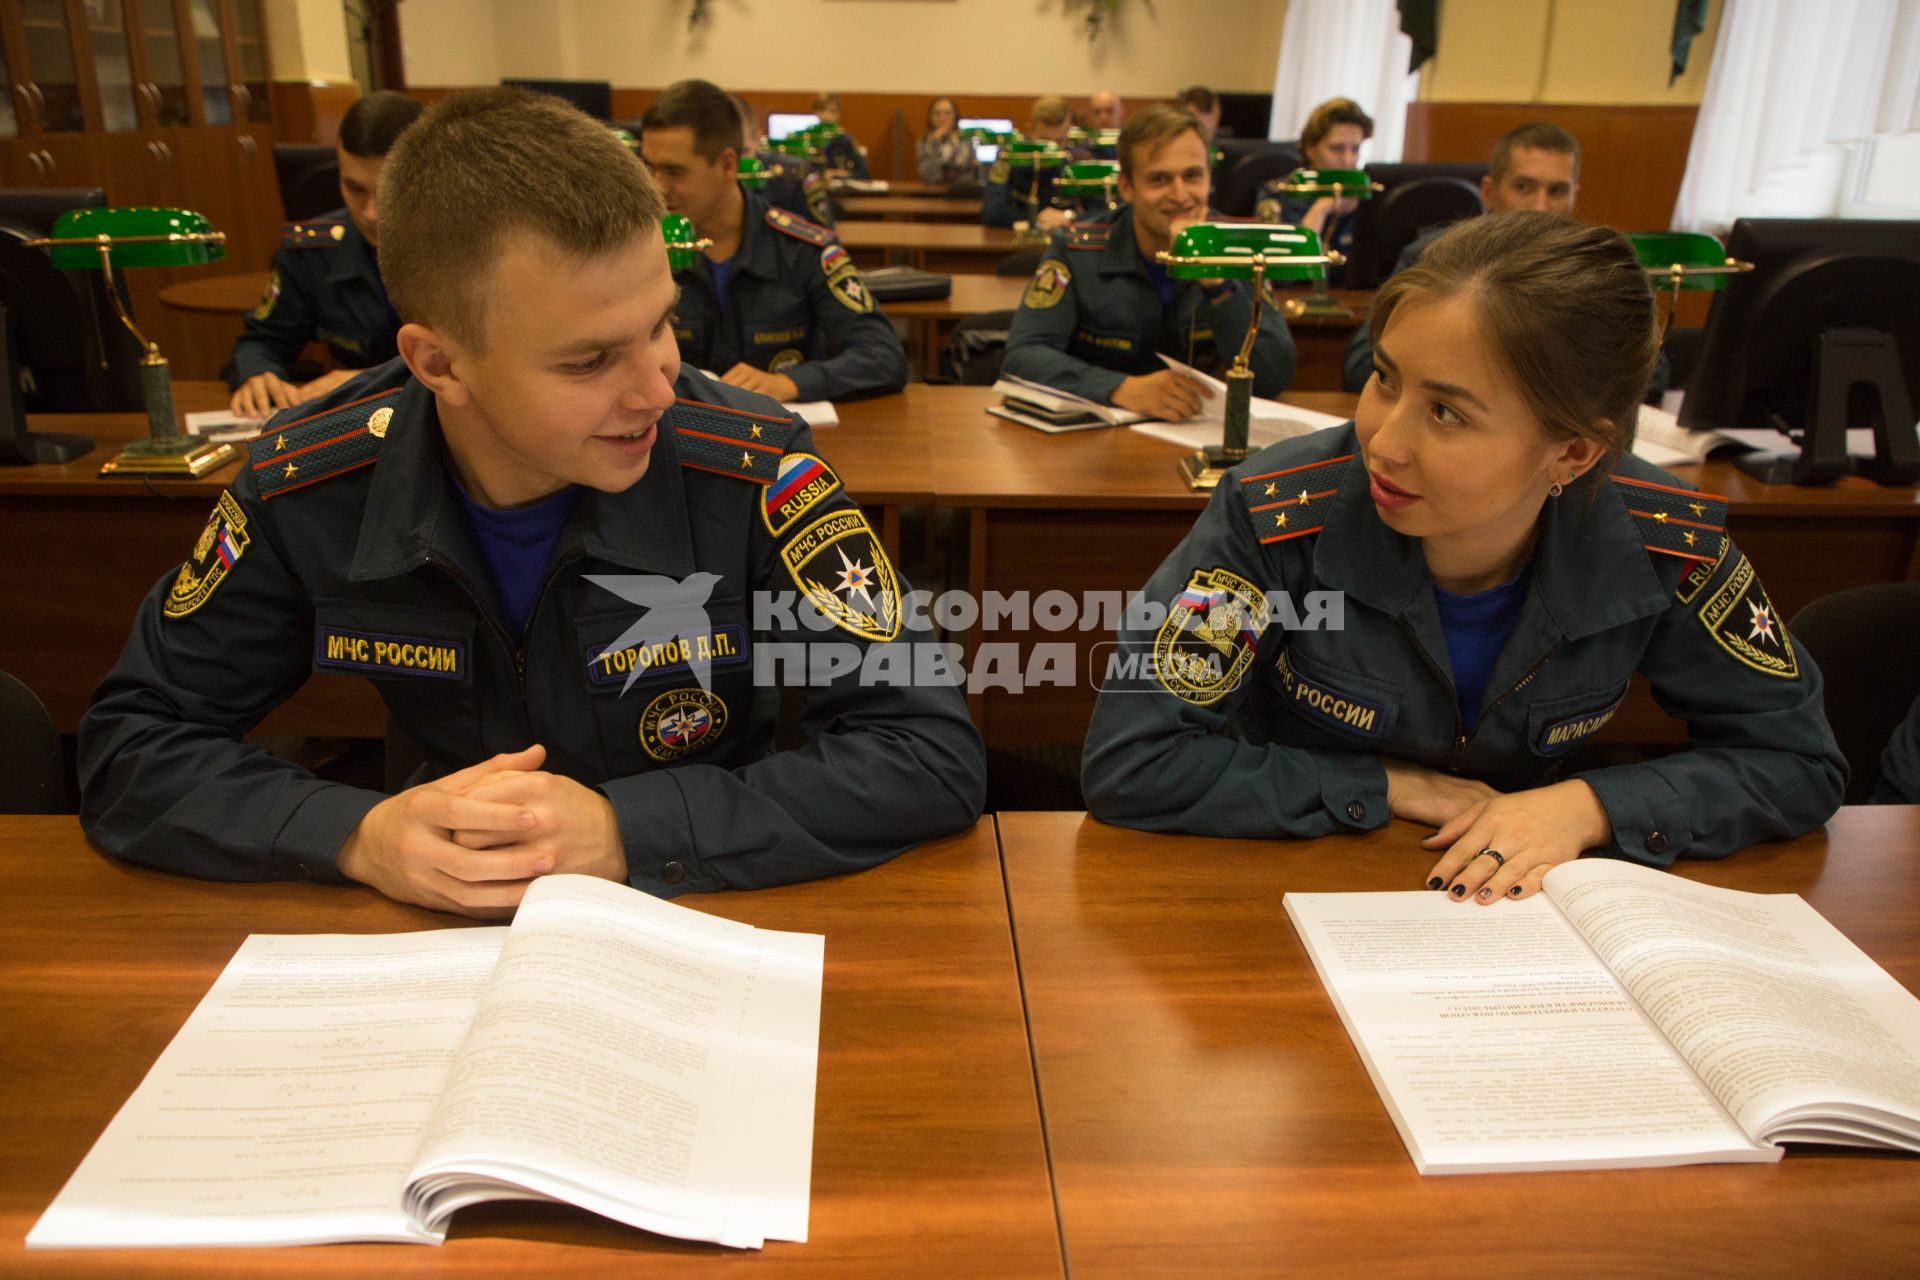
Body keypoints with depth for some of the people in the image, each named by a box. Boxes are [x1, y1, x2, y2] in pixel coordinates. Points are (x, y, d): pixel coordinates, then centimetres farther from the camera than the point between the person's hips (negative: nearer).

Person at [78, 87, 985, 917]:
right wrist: (361, 838, -22)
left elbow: (936, 755, -20)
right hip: (448, 940, 3)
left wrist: (628, 832, -28)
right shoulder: (306, 487, -12)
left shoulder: (749, 470, -20)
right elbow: (128, 746, -3)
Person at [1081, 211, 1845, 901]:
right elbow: (1128, 764, -23)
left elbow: (1801, 759, -1)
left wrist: (1589, 807, -18)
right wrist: (1388, 786, -18)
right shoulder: (1282, 514, -24)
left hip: (1507, 912, 3)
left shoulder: (1660, 546, -15)